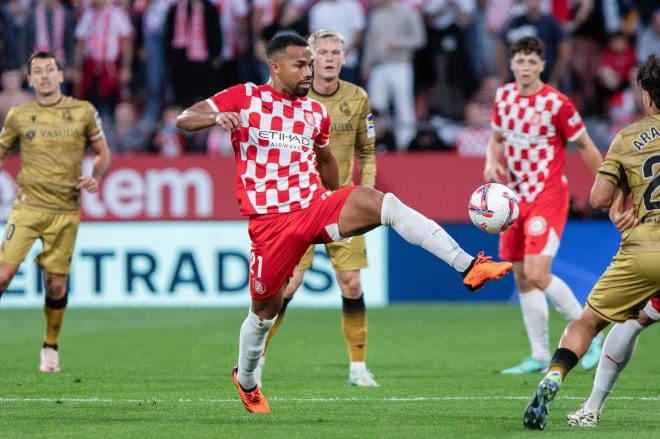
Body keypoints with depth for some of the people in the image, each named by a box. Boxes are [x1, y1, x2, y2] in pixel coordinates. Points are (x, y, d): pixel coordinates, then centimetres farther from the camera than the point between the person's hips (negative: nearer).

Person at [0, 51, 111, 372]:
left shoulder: (83, 112, 4)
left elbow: (102, 153, 12)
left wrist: (95, 178, -6)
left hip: (65, 210, 0)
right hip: (27, 206, 0)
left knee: (56, 284, 2)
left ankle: (50, 348, 21)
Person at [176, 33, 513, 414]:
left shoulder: (316, 112, 12)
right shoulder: (244, 98, -2)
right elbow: (184, 119, -6)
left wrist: (338, 207, 37)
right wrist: (217, 116, -28)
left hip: (317, 206, 3)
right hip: (270, 221, -3)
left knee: (384, 203, -23)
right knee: (265, 310, 6)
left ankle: (468, 267, -33)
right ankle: (245, 380, 37)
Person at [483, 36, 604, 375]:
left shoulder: (556, 103, -14)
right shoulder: (503, 97, 4)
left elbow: (585, 146, -4)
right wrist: (491, 162, -1)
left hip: (548, 197, -6)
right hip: (516, 197, 7)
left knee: (537, 275, -17)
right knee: (522, 278, 7)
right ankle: (540, 356, 16)